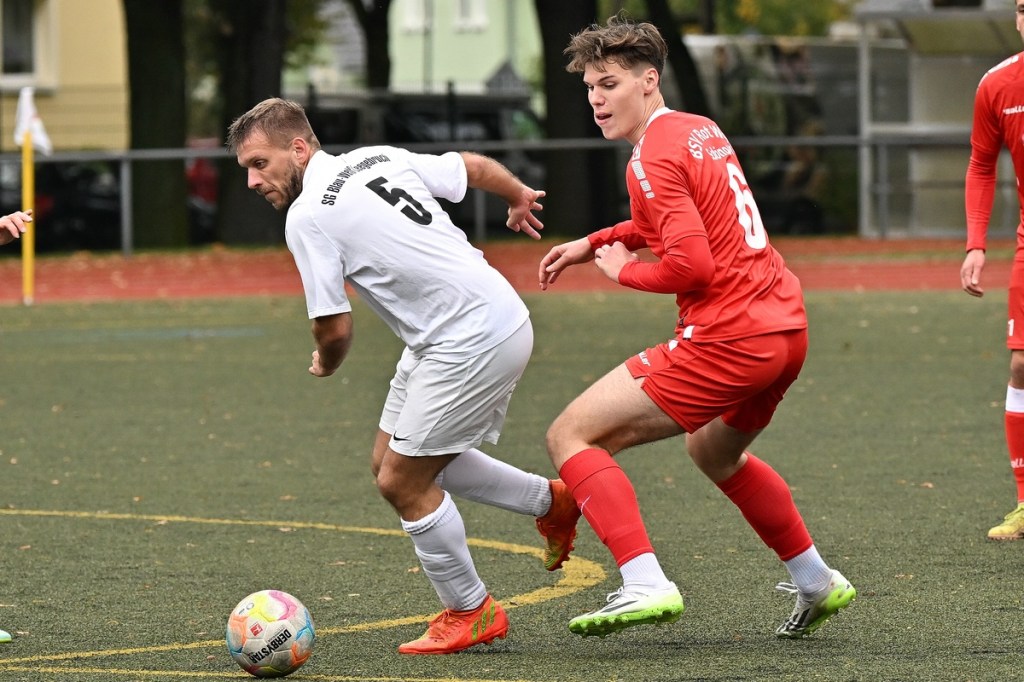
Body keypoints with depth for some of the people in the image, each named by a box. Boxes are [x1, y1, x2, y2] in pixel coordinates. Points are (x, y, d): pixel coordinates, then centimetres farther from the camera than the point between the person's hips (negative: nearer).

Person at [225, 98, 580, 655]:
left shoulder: (307, 217, -16)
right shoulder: (380, 158, 8)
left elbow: (335, 328, -13)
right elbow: (475, 167, 18)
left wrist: (326, 365, 11)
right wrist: (520, 197, 40)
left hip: (471, 344, -9)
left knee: (402, 482, 0)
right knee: (392, 460, 18)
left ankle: (469, 612, 15)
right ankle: (548, 501, 30)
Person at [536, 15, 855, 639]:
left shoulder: (654, 157, -12)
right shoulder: (702, 131, 17)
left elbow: (691, 265, -21)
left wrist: (622, 270, -3)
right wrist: (592, 243, 28)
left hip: (728, 340, -10)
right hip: (786, 327, 10)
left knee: (571, 436, -7)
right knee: (713, 450, 36)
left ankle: (646, 584, -22)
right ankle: (817, 582, 41)